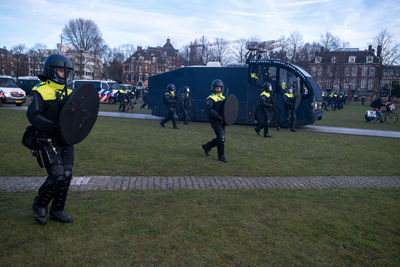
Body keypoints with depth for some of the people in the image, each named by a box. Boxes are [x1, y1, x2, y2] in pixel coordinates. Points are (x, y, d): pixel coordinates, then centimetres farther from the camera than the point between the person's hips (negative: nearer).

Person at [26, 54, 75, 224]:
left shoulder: (68, 92, 15)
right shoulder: (40, 91, -5)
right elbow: (32, 116, -15)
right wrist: (54, 126, -25)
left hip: (66, 141, 6)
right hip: (48, 141, -6)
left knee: (66, 177, 7)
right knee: (57, 177, -9)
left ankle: (57, 211, 24)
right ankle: (39, 206, 18)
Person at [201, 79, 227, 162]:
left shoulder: (223, 98, 17)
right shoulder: (211, 98, -5)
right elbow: (209, 111, -16)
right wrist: (219, 116, -24)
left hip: (222, 121, 7)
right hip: (214, 120, -7)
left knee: (220, 138, 10)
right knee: (221, 137, -13)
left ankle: (206, 146, 32)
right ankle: (221, 156, -1)